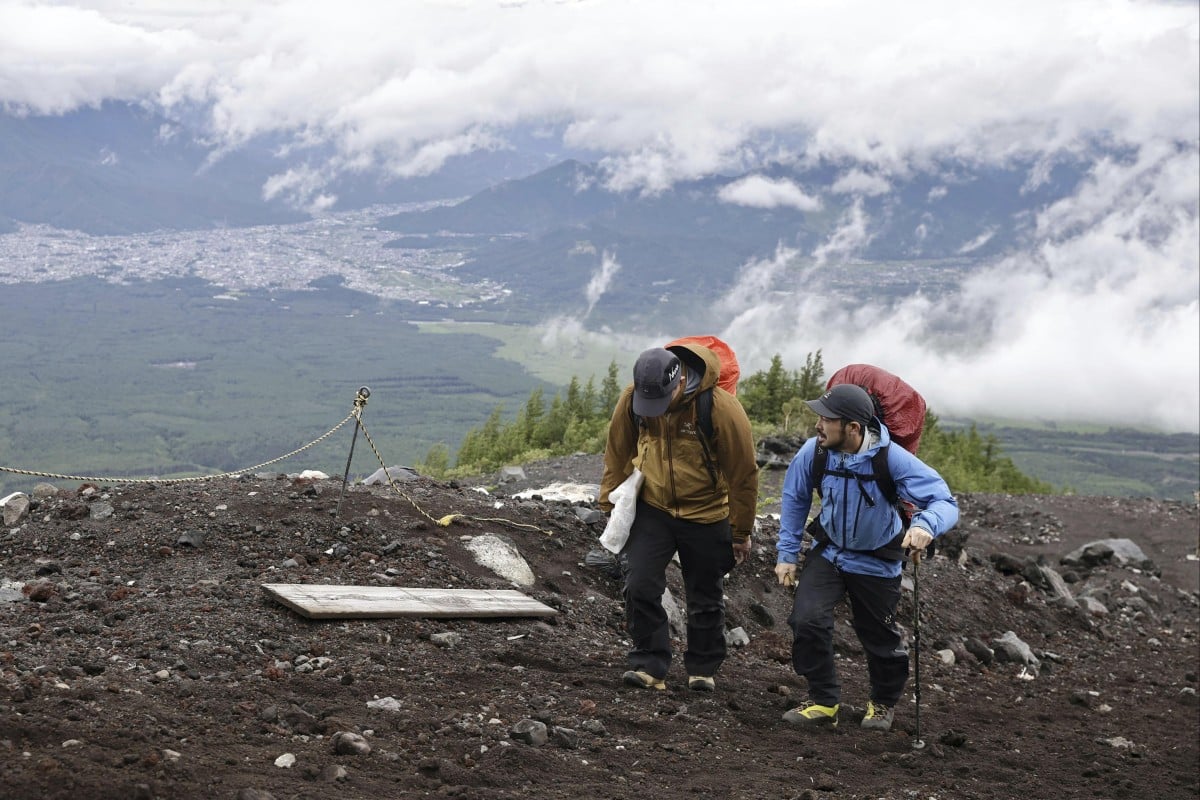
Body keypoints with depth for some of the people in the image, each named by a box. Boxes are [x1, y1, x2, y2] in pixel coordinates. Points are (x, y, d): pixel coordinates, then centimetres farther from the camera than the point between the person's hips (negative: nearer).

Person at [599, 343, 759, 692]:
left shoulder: (721, 408, -25)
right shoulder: (631, 399, -15)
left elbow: (743, 473, -13)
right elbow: (617, 453, 4)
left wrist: (741, 533, -6)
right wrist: (609, 505, 6)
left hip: (705, 516, -2)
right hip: (652, 509, 2)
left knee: (705, 598, 10)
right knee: (640, 586, -10)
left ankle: (704, 669, 29)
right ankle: (649, 666, 1)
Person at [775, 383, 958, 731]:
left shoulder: (892, 458, -30)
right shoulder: (815, 451, -21)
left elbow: (946, 502, -31)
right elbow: (795, 498, -2)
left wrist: (925, 525, -53)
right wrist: (787, 554, -1)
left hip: (876, 561, -2)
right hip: (827, 550, 2)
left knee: (880, 637, 13)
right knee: (807, 620, -17)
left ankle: (884, 703, 43)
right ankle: (823, 702, 4)